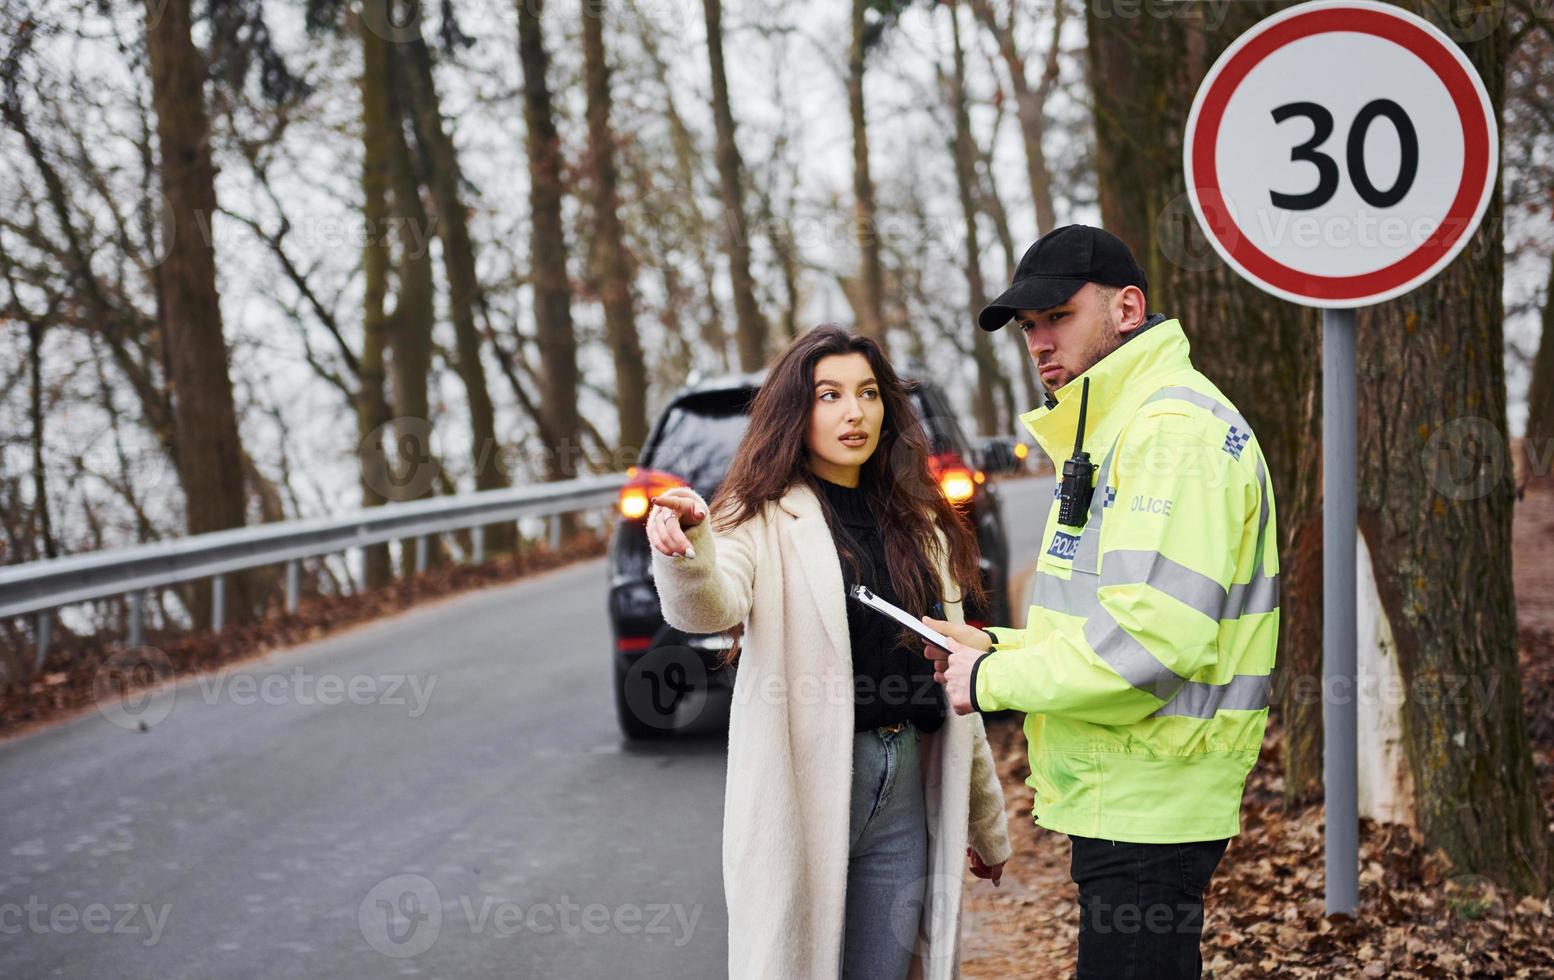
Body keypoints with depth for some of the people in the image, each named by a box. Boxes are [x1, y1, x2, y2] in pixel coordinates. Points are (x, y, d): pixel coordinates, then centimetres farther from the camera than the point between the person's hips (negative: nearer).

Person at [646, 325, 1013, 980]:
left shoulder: (919, 527, 14)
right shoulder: (766, 519, -4)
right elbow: (709, 607, -25)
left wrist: (986, 822, 18)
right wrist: (685, 551, -48)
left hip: (906, 796, 5)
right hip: (805, 788, -5)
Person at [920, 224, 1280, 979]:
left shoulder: (1176, 428, -15)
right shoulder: (1114, 431, 20)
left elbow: (1152, 636, -25)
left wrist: (993, 682, -15)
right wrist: (997, 647, 10)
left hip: (1148, 812, -11)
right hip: (1120, 801, 11)